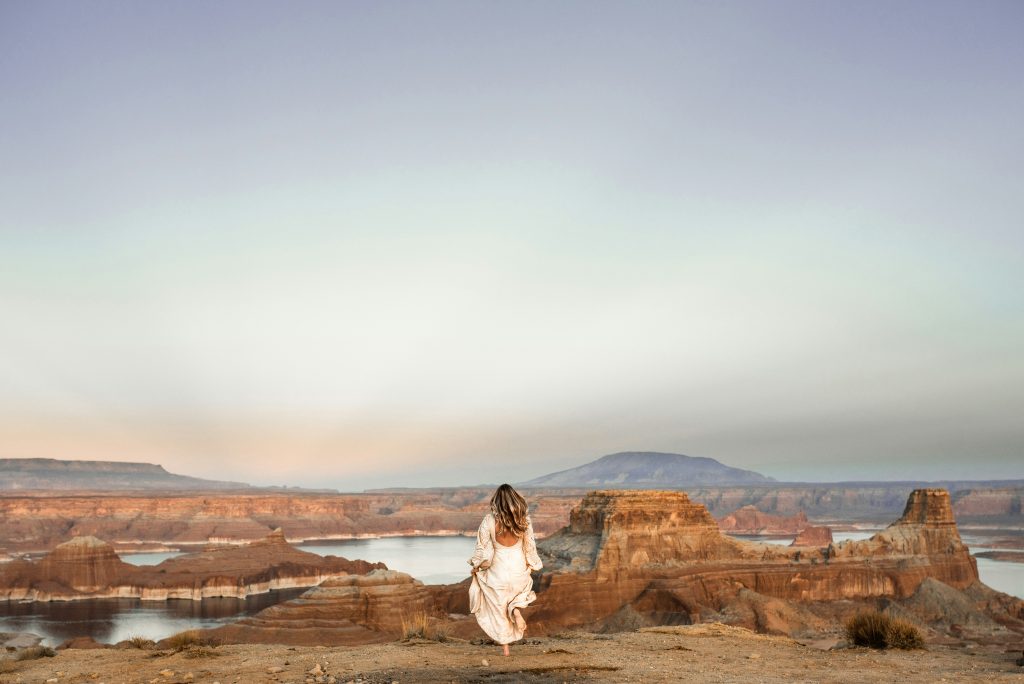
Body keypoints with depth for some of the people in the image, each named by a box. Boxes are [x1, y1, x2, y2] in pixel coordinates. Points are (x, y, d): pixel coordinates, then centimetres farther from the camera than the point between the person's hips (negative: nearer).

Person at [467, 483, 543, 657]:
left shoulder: (489, 521, -16)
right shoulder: (524, 520, -12)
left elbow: (482, 547, -8)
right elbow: (530, 546, -2)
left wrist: (476, 566, 9)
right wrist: (532, 565, 16)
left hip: (498, 570, -1)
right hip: (519, 570, 2)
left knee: (498, 609, 17)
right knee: (519, 592, 34)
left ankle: (505, 647, 22)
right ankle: (516, 609, 2)